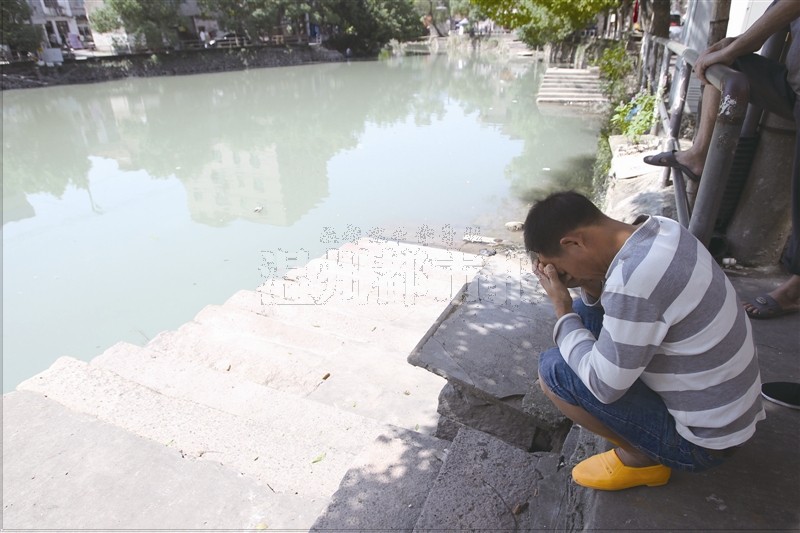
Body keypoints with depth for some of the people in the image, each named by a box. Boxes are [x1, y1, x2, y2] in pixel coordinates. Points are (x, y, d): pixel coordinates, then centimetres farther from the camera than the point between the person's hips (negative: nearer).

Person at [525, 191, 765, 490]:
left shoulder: (634, 279, -34)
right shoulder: (656, 230, -7)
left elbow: (604, 386, -23)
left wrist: (561, 306, -16)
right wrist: (589, 284, -9)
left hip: (702, 438, -8)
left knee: (553, 370, -16)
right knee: (583, 313, 7)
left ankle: (642, 458, 5)